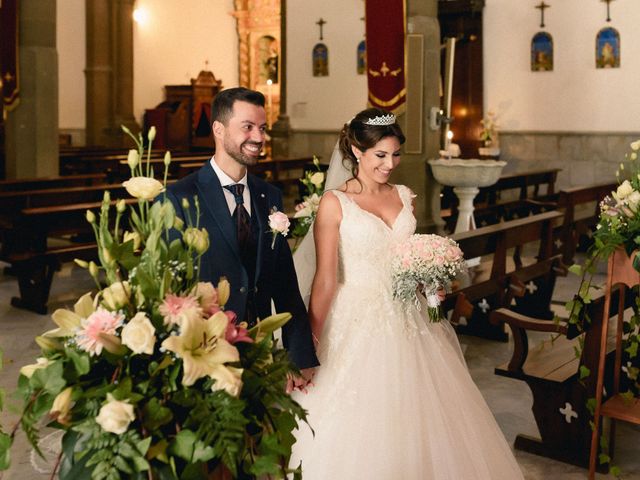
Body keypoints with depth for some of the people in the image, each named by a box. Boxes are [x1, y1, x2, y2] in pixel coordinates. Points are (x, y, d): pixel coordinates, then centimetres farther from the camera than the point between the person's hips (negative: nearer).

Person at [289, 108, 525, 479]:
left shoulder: (404, 197, 8)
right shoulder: (335, 203, -8)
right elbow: (325, 280, -10)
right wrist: (310, 344, -13)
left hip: (406, 321, 5)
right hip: (358, 323, -5)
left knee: (415, 422, 11)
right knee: (357, 429, 2)